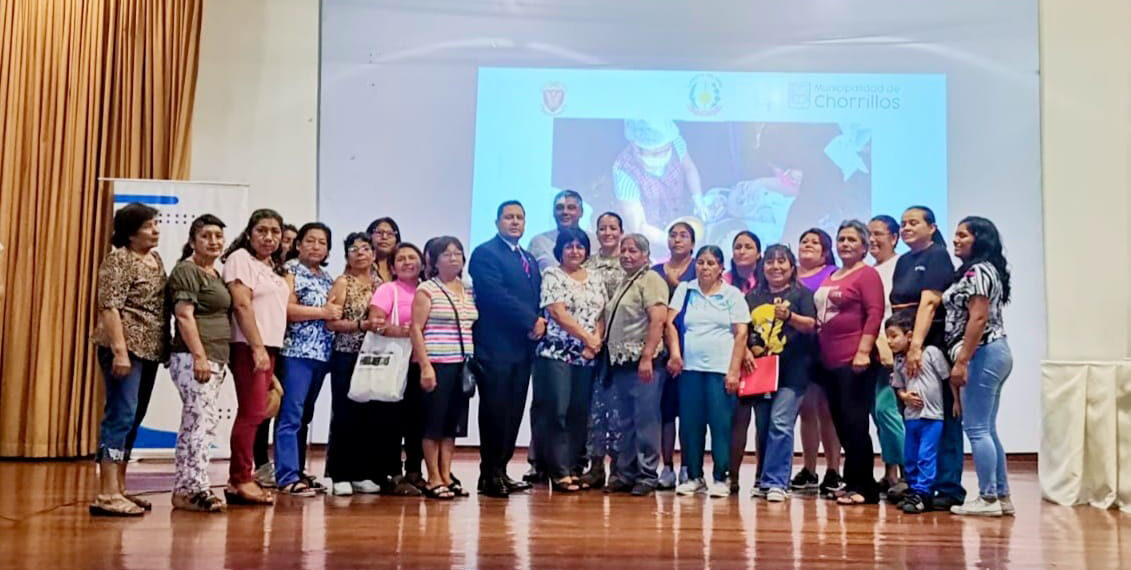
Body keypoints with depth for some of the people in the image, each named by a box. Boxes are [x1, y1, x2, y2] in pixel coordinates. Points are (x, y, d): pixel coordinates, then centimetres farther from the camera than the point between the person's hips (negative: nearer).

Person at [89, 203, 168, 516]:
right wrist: (120, 352, -22)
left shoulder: (155, 258, 16)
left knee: (134, 418, 11)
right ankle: (107, 495, -9)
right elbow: (109, 308, -15)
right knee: (121, 415, -10)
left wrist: (165, 348, 15)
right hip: (126, 348, -8)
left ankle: (119, 488, 18)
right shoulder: (118, 260, -8)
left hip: (150, 349, 9)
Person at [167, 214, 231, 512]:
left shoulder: (215, 274, 20)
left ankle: (184, 489, 13)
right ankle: (197, 489, -7)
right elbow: (184, 316, -14)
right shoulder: (187, 270, -6)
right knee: (200, 422, -10)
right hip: (194, 358, -9)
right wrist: (199, 357, -20)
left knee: (195, 425, 9)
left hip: (214, 359, 9)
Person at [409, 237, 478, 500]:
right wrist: (425, 365, -15)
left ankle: (446, 476, 14)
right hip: (437, 365, -6)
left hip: (462, 366, 6)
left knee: (453, 423, 8)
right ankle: (434, 480, 5)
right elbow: (416, 329, -7)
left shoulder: (469, 292, 14)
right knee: (434, 422, -2)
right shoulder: (427, 290, -2)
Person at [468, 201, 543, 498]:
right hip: (496, 347, -7)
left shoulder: (530, 260, 22)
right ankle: (490, 475, 3)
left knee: (513, 412, 7)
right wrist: (531, 321, -14)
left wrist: (539, 324, -1)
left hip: (523, 347, 7)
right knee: (495, 411, -4)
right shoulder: (485, 253, -3)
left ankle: (500, 470, 14)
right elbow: (496, 295, -15)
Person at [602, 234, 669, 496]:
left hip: (643, 364, -8)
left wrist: (646, 357, -22)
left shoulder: (651, 280, -6)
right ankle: (625, 474, 19)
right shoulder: (623, 283, 20)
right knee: (621, 423, 11)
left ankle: (647, 476, 4)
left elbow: (658, 320, -16)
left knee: (646, 421, -4)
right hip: (621, 364, 9)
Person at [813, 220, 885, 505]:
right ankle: (854, 482, 22)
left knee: (854, 423, -5)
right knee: (841, 423, 11)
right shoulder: (830, 277, 17)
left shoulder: (867, 274, -5)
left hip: (855, 362, -8)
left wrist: (863, 352, -20)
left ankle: (863, 487, 4)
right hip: (830, 362, 8)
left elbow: (875, 314, -13)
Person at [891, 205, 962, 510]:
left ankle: (949, 489, 3)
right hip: (907, 348, 7)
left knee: (942, 420, -2)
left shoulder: (937, 256, -5)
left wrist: (916, 345, -24)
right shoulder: (903, 261, 17)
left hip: (934, 347, -7)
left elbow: (929, 302, -16)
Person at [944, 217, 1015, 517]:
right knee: (987, 430, 12)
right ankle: (1002, 496, 16)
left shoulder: (977, 271, -11)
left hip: (982, 355, -10)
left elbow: (978, 318, -19)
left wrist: (961, 360, -21)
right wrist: (964, 359, 17)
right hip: (993, 353, 10)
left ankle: (988, 498, -2)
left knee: (976, 429, -6)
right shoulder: (985, 270, 19)